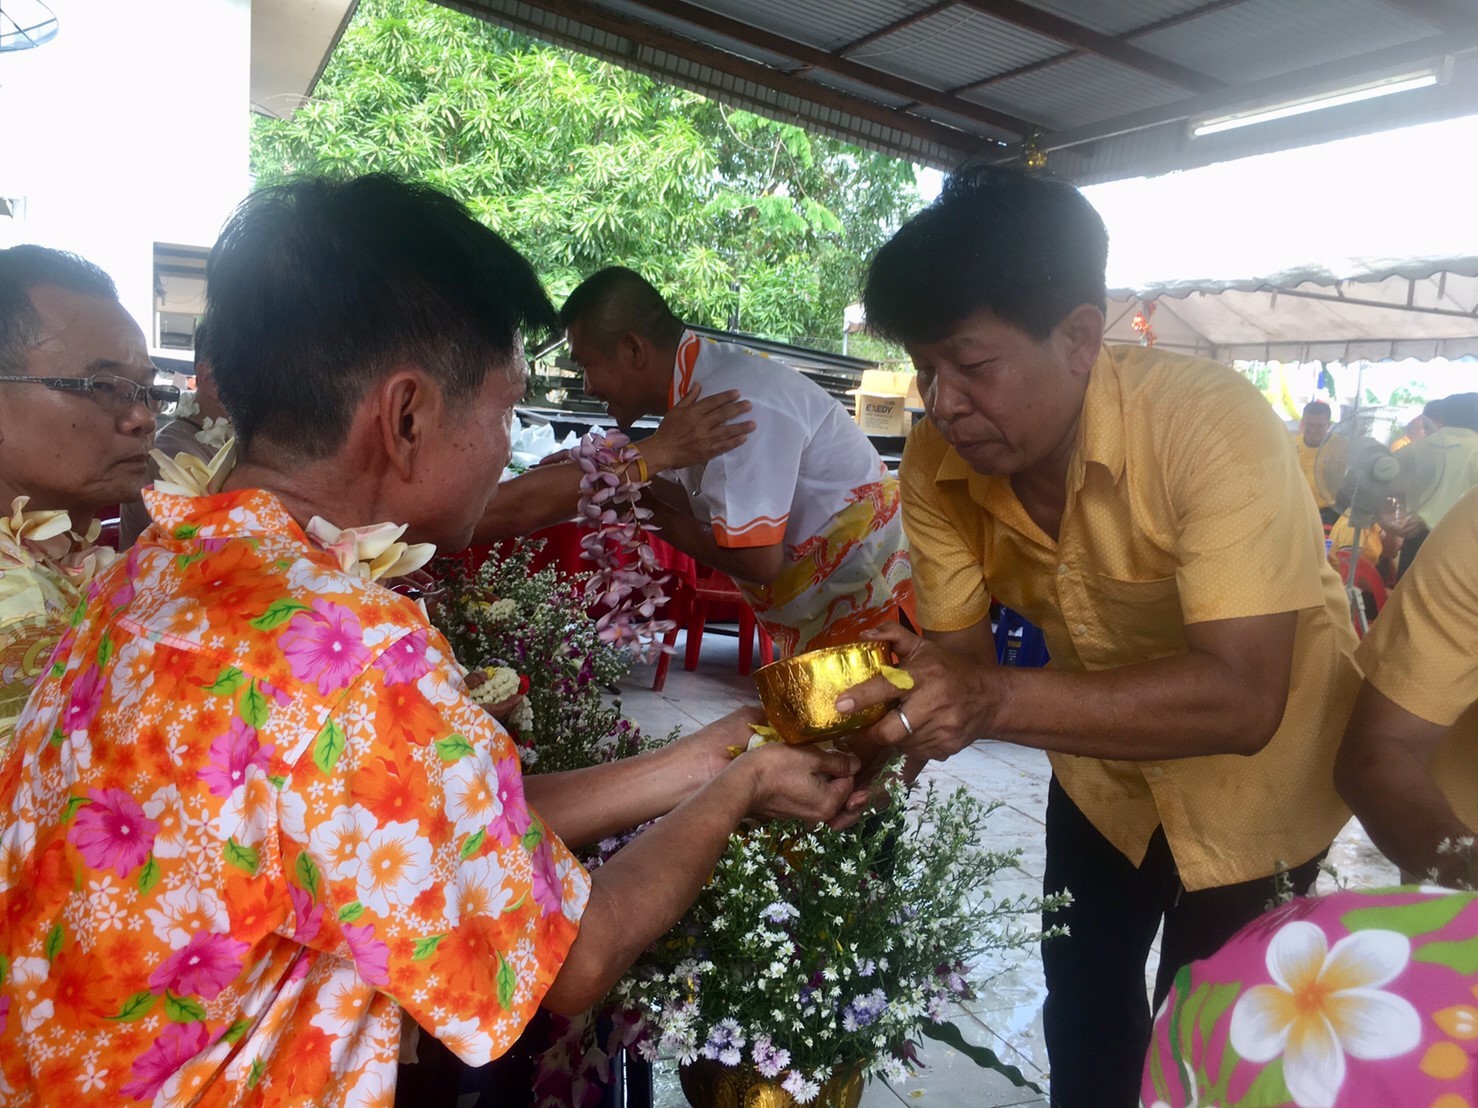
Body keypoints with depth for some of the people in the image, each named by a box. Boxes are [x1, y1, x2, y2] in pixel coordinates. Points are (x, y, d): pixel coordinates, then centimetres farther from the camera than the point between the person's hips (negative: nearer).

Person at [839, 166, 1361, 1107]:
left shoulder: (1214, 424, -35)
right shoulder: (937, 463, -19)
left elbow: (1241, 700, -40)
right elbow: (960, 650, -13)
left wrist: (998, 700, -53)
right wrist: (899, 694, -36)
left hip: (1262, 760, -4)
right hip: (1106, 758, 4)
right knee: (1082, 1003, 17)